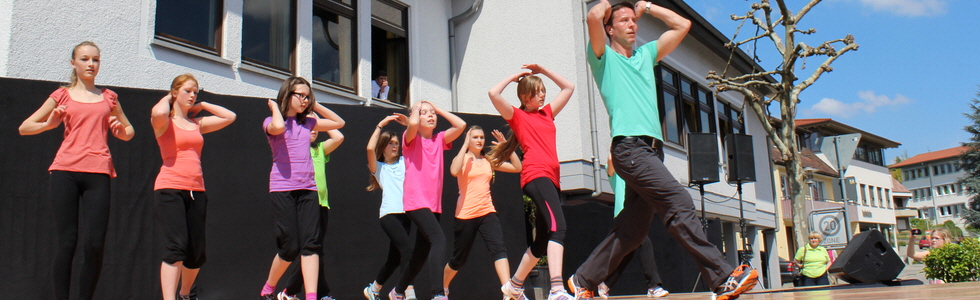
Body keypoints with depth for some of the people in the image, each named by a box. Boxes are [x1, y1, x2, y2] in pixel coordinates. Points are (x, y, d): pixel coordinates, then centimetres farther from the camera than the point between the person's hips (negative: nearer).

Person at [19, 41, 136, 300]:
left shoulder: (108, 97, 19)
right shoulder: (63, 95, 14)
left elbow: (129, 132, 29)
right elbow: (24, 127, 16)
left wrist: (121, 130, 6)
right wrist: (50, 123, -4)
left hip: (98, 173, 1)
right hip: (65, 171, -1)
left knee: (94, 244, -8)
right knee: (66, 242, -6)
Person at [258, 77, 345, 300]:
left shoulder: (307, 122, 15)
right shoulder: (271, 122, 1)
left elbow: (339, 123, 21)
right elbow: (279, 126, -24)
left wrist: (316, 106, 14)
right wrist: (275, 107, -5)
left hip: (307, 189, 5)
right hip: (282, 189, -5)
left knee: (310, 244, -7)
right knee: (290, 248, -3)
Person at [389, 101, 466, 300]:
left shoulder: (439, 139, 13)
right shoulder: (411, 139, 0)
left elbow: (461, 125, -1)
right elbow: (413, 124, -24)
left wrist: (439, 110, 7)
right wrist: (415, 109, -3)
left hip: (434, 204, 6)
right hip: (416, 202, -6)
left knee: (422, 252, 13)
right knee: (439, 239, -26)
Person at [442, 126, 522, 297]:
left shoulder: (489, 161, 11)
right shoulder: (463, 159, -1)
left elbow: (517, 167, 8)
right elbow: (454, 171, -26)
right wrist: (465, 145, -19)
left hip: (487, 212, 3)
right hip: (465, 214, -3)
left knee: (499, 249, -20)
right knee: (459, 259, 10)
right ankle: (443, 288, 35)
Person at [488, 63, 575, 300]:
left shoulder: (547, 113, 24)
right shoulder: (517, 116, 8)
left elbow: (568, 87, 35)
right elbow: (493, 93, -6)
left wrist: (542, 70, 27)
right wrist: (515, 76, 8)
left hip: (552, 179, 8)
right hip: (536, 176, -8)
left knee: (542, 241, 12)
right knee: (558, 227, -27)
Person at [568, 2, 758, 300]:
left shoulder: (646, 54, 27)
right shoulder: (604, 57, 7)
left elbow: (682, 25, 28)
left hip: (652, 149, 7)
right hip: (629, 148, -7)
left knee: (631, 229, 7)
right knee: (679, 202, -21)